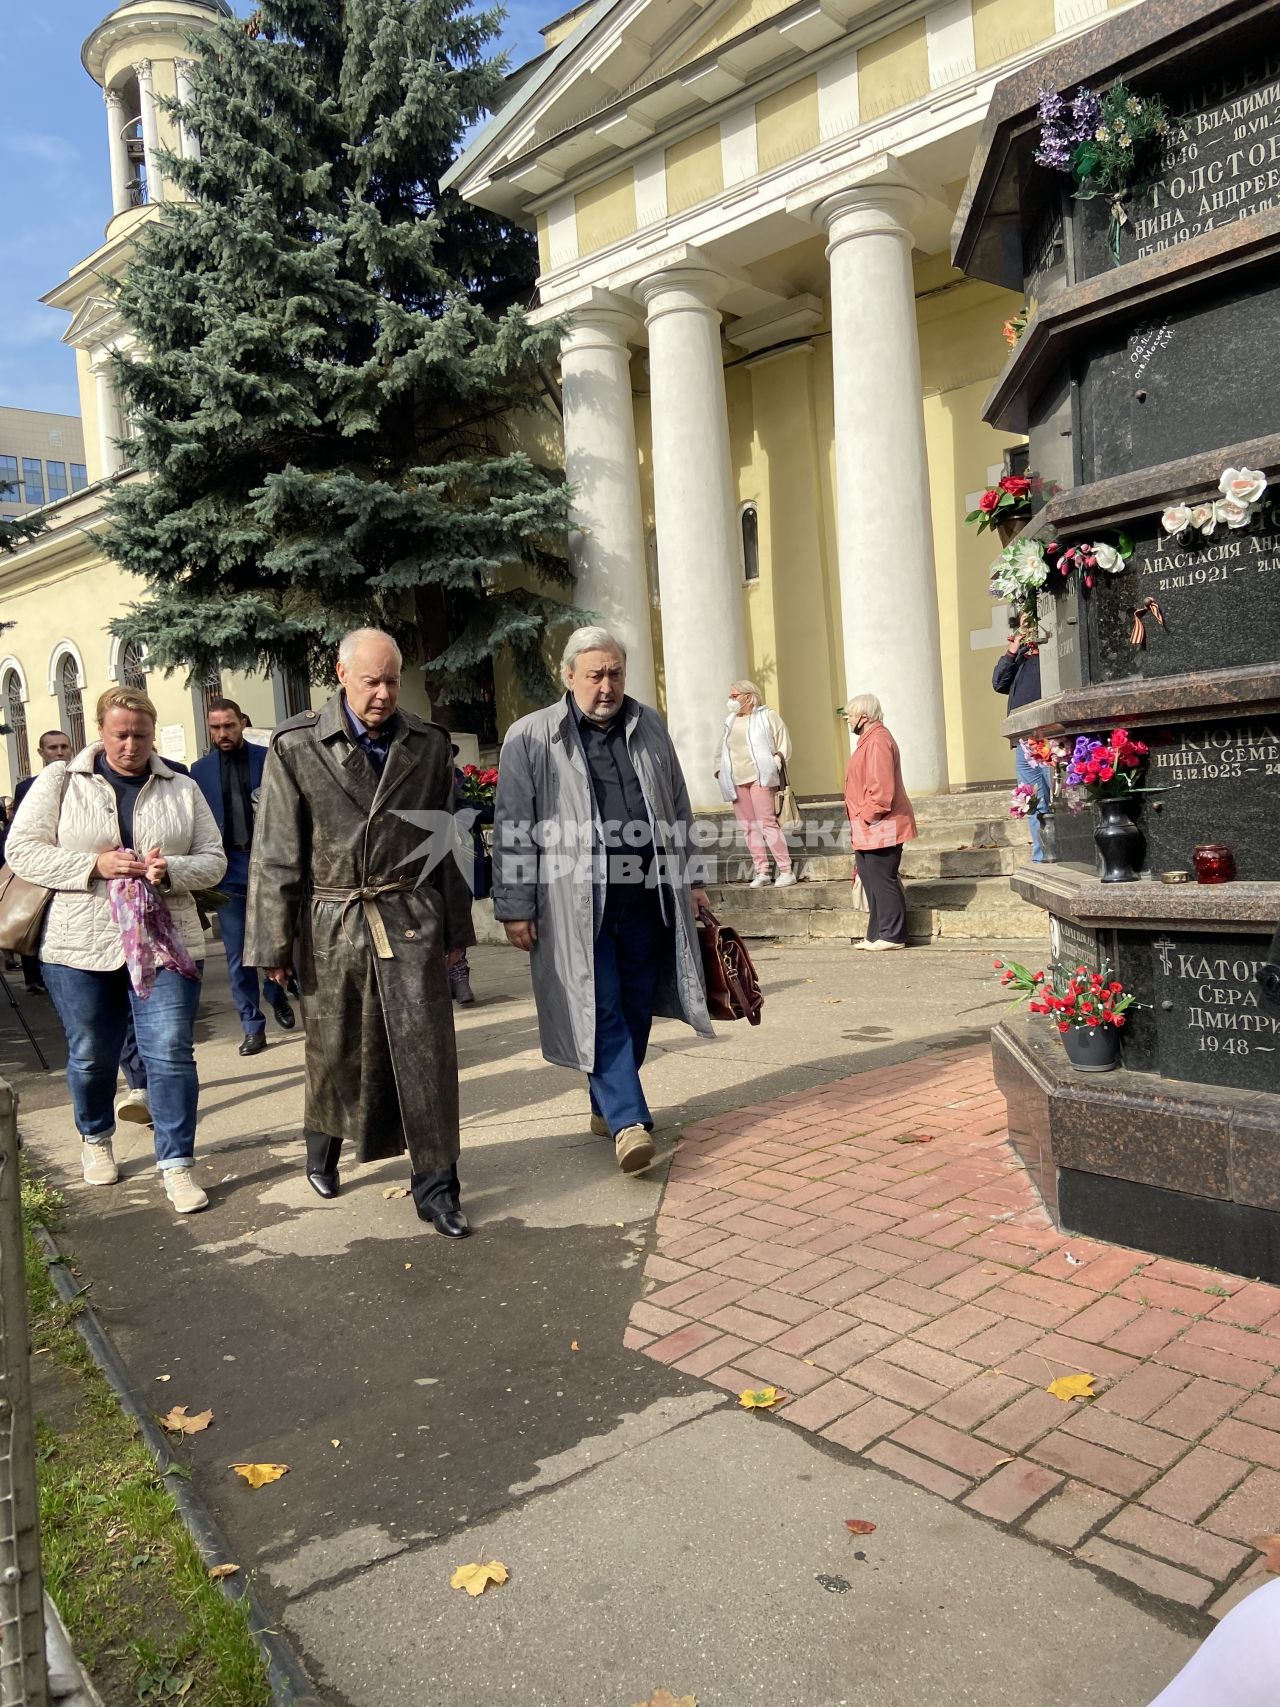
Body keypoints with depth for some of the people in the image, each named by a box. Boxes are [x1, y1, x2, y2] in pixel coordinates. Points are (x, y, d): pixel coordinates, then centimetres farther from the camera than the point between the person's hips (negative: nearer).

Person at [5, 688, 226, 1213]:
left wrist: (173, 870, -16)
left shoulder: (182, 789, 6)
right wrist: (95, 865, -16)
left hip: (165, 944, 0)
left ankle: (176, 1164, 5)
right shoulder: (59, 782, 3)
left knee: (171, 1053, -5)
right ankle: (95, 1139, 40)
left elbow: (213, 859, 5)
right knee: (90, 1055, 14)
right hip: (80, 945, 0)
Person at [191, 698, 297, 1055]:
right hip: (228, 870, 1)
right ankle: (252, 1027, 14)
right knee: (237, 955, 4)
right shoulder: (200, 770, 6)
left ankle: (276, 994, 36)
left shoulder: (269, 759, 1)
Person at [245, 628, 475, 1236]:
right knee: (334, 1050, 14)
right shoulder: (296, 747, -4)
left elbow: (445, 843, 9)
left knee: (426, 1054, -1)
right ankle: (323, 1150, 42)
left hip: (411, 919, 1)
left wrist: (454, 928, 10)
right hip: (331, 925, -1)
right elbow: (275, 854, -3)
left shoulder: (429, 744, 4)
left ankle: (435, 1186, 11)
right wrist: (273, 943, -4)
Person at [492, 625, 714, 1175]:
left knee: (636, 1007, 10)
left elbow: (678, 812, 19)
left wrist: (690, 880, 18)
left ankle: (606, 1106, 27)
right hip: (577, 900, -4)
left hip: (646, 895, 5)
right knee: (601, 1009, -8)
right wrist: (516, 907, -6)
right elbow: (513, 831, -3)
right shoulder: (529, 738, -1)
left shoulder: (649, 728, 13)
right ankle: (628, 1121, -4)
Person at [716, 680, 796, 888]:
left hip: (759, 777, -6)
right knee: (748, 827, 3)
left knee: (767, 822, -13)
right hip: (736, 781, 6)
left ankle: (786, 871, -9)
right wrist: (720, 769, 12)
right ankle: (761, 871, 8)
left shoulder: (767, 716, 3)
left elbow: (784, 744, 1)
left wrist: (775, 762, -12)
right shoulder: (730, 720, 19)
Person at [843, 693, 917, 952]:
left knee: (882, 880, -5)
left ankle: (892, 935, 2)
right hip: (869, 830, 11)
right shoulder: (869, 739, 17)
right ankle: (877, 934, 19)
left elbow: (881, 787, -24)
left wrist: (868, 815, -19)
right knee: (871, 879, 13)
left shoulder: (877, 741, -16)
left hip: (880, 828, -11)